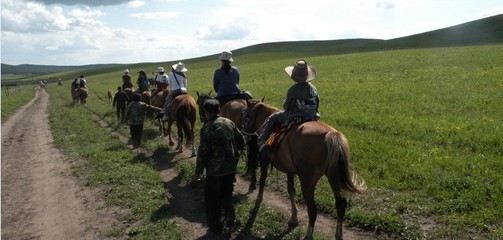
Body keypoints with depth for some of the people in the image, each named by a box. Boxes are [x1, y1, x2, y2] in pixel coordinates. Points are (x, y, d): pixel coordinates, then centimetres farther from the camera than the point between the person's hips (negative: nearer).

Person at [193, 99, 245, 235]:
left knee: (212, 199, 12)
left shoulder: (207, 128, -18)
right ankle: (230, 219, 30)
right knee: (227, 194, 24)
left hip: (215, 169, -6)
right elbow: (241, 140, 10)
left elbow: (203, 152, -16)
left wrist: (198, 172, -6)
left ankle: (215, 226, 21)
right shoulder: (229, 122, 0)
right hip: (231, 166, 6)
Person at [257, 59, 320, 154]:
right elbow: (317, 105, 6)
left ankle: (261, 141, 7)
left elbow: (286, 106, -9)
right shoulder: (313, 88, -2)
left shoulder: (293, 89, -19)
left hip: (294, 118, -5)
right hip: (311, 117, 5)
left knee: (271, 119, 11)